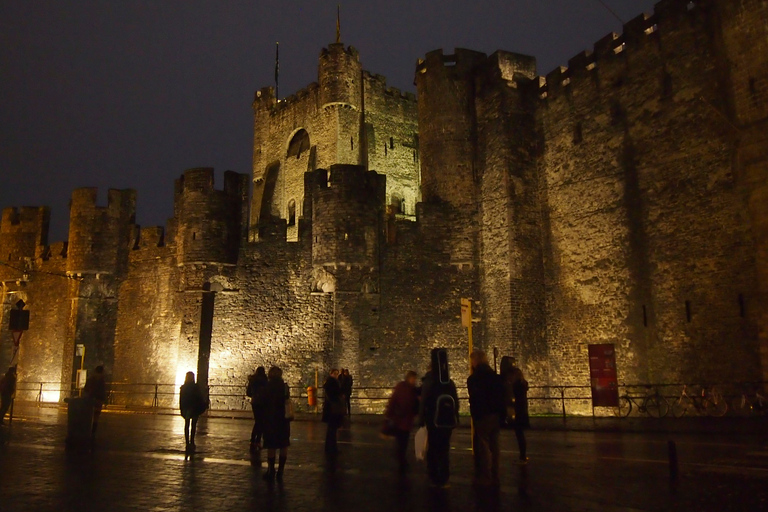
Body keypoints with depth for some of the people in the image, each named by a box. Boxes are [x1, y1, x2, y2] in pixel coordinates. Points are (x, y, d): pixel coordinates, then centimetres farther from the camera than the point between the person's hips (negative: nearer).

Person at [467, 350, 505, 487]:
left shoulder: (474, 378, -11)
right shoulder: (495, 376, 10)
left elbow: (474, 400, -15)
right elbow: (502, 396, 12)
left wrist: (475, 416, -9)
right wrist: (502, 413, 14)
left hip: (482, 416, -7)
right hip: (495, 415, 7)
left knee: (483, 446, 0)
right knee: (493, 446, 13)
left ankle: (485, 478, 3)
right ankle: (494, 477, 19)